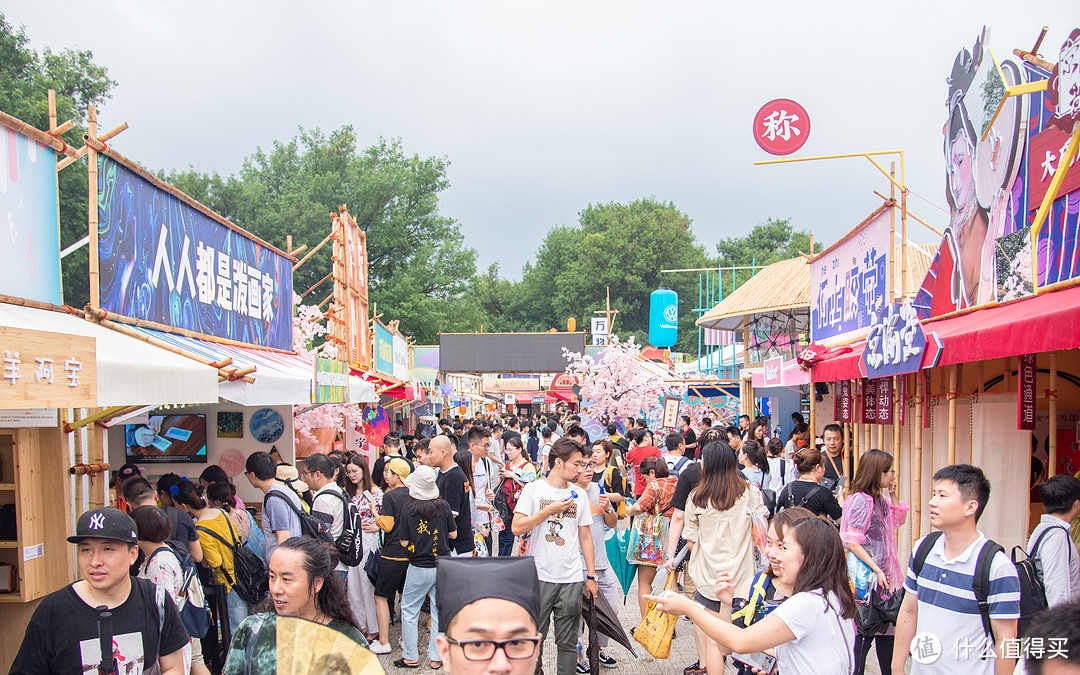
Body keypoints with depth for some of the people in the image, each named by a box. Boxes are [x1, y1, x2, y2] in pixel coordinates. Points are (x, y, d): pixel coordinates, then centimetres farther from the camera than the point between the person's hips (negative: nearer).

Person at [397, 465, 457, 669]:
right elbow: (453, 534, 2)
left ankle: (410, 657, 15)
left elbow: (404, 542, -6)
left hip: (419, 569, -2)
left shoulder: (408, 509, -11)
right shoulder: (443, 506, -7)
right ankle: (435, 657, 15)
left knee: (409, 611, 12)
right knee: (439, 612, 10)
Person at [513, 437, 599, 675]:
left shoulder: (578, 496, 9)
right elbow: (517, 528, -8)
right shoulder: (534, 489, 0)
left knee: (568, 643, 6)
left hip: (571, 580, 2)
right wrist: (550, 510, -12)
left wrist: (591, 576, 10)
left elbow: (585, 537, 13)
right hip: (539, 577, -2)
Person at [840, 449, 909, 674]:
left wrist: (892, 496, 11)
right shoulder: (861, 500, -17)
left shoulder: (881, 499, 9)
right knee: (865, 632, -1)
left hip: (882, 573, 9)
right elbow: (852, 542, -21)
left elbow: (897, 521, 26)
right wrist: (877, 570, -21)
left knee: (886, 628, 14)